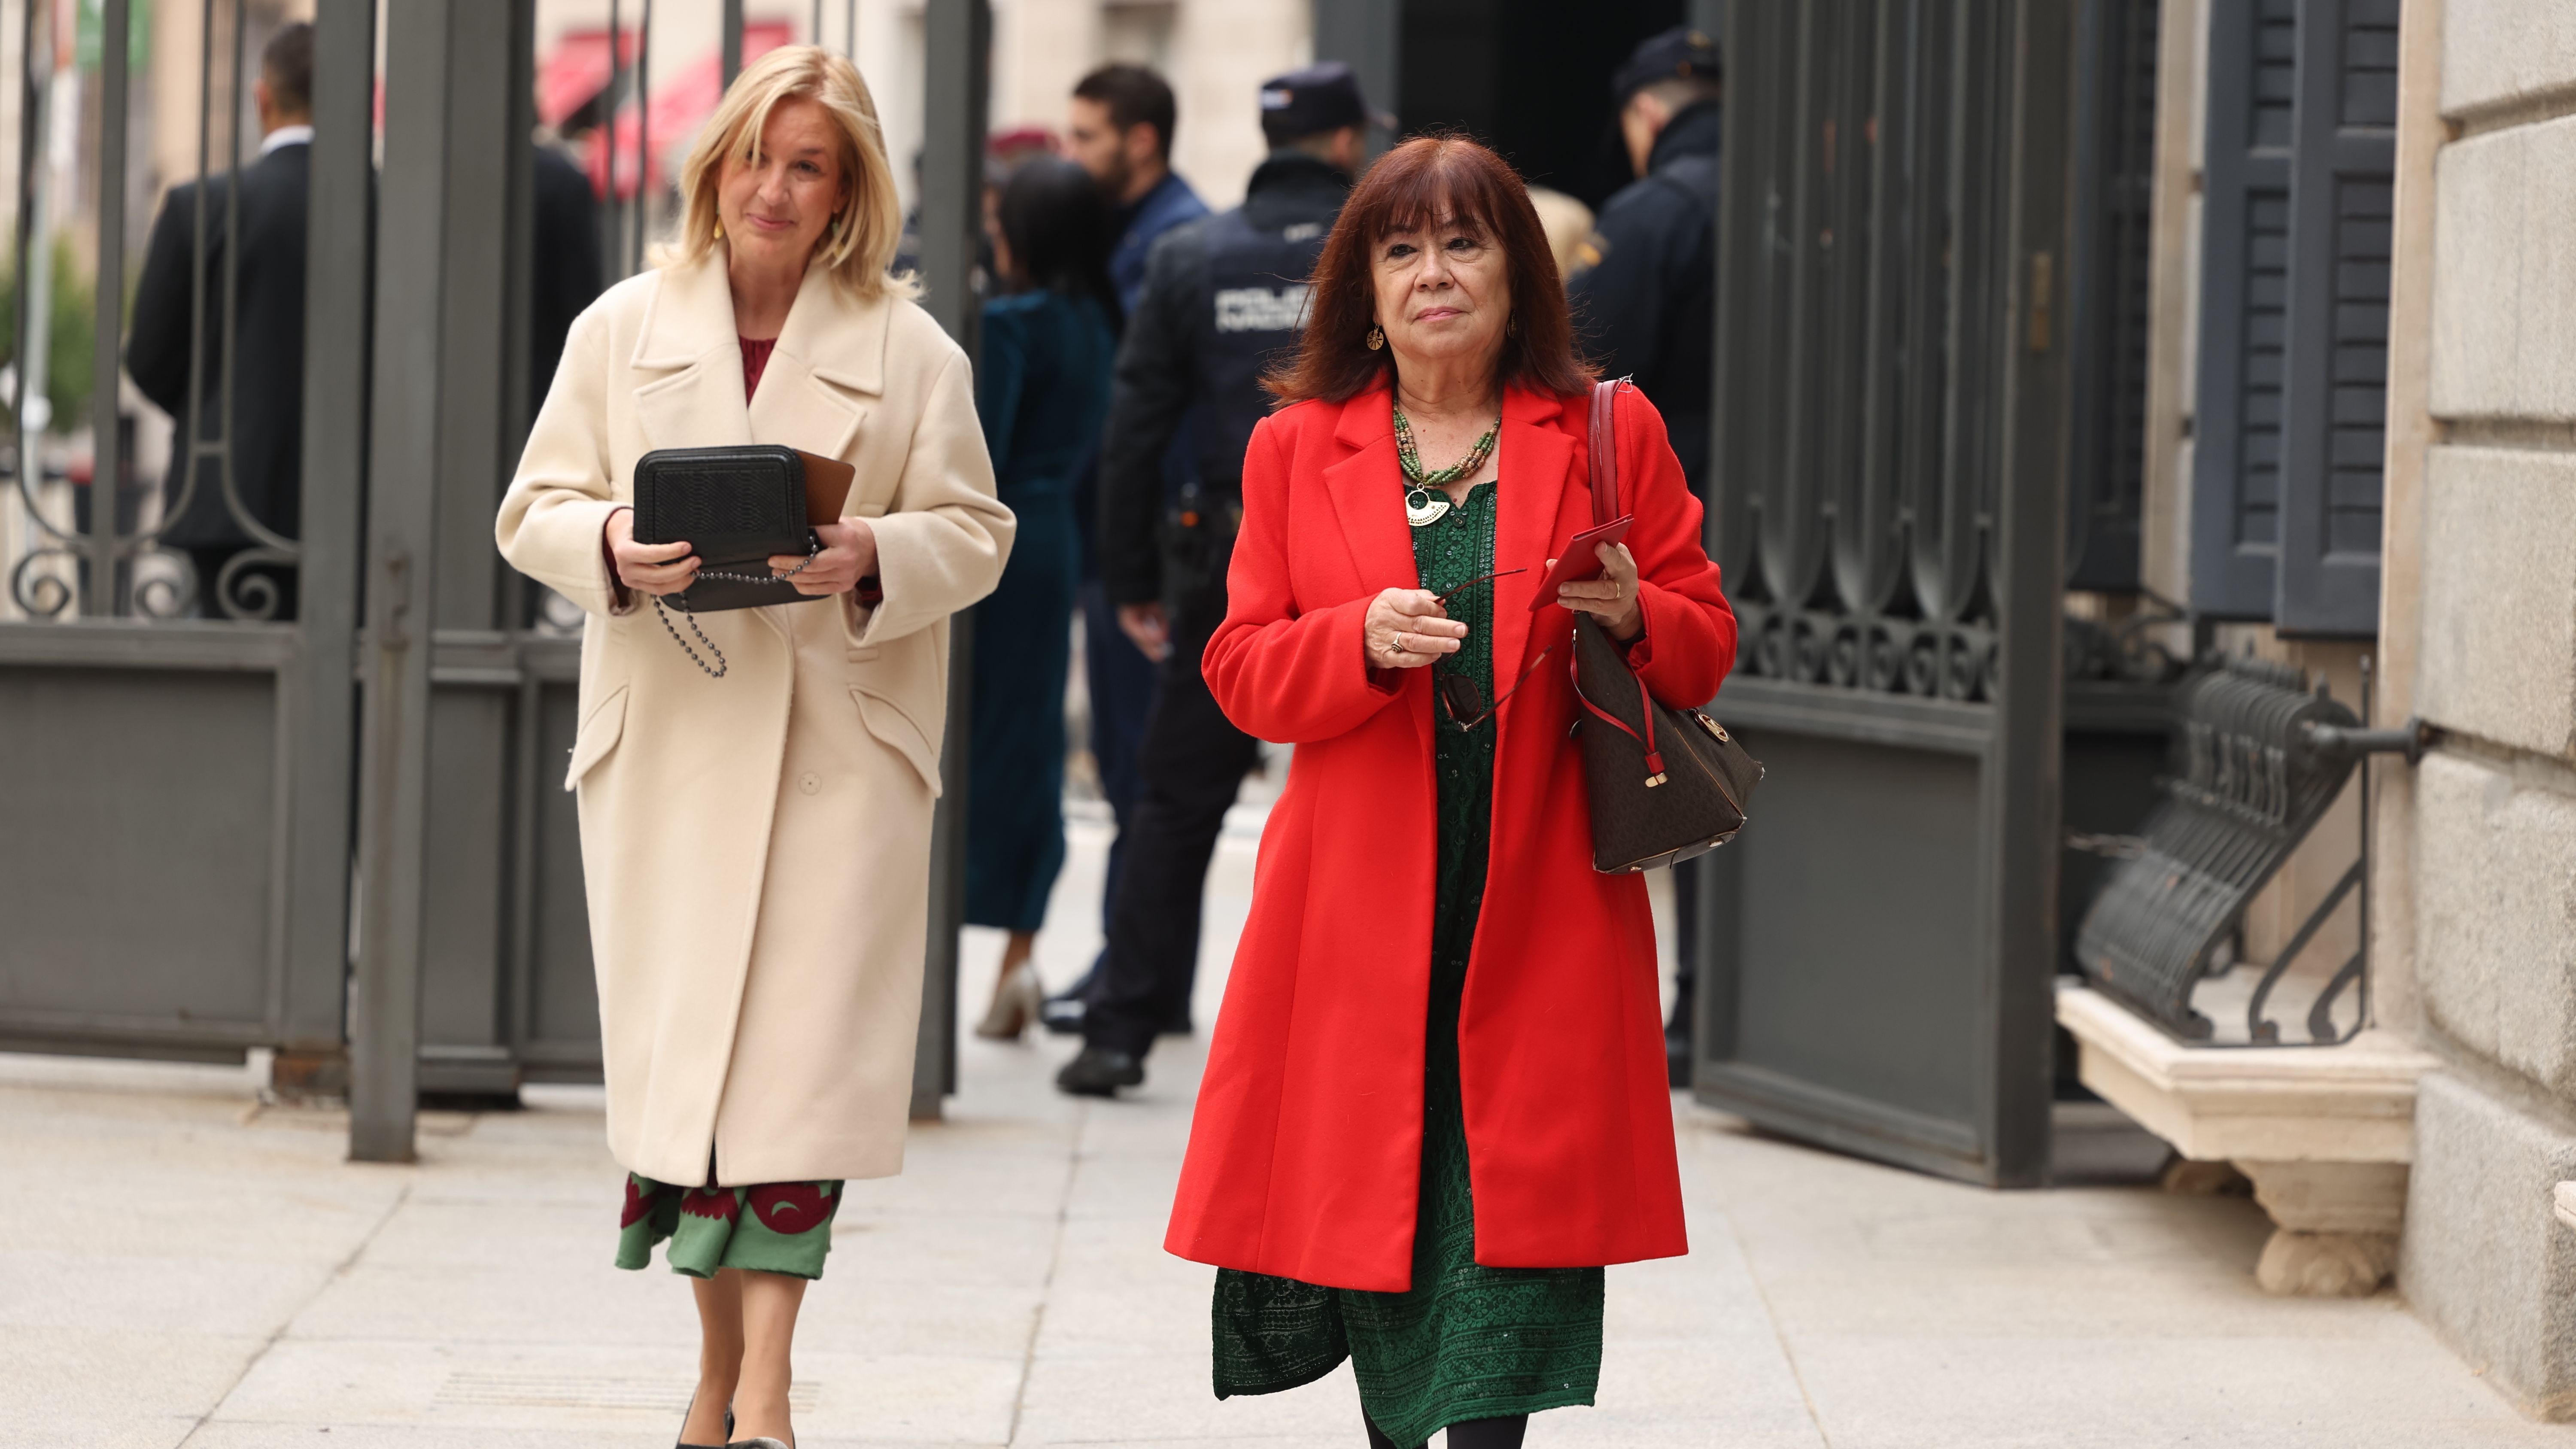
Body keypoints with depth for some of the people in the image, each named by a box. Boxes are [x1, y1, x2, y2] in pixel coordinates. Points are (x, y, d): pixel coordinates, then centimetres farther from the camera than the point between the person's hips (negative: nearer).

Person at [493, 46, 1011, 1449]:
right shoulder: (622, 329, 8)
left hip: (838, 739, -2)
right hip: (666, 738, 2)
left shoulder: (909, 349, 4)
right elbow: (533, 506, 8)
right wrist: (612, 546, -14)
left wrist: (875, 557, -17)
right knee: (677, 1053, 4)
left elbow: (975, 530, 4)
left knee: (798, 1054, -9)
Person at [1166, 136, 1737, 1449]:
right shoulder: (1295, 450, 9)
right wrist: (1363, 643, -14)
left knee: (1518, 1184, -10)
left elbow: (1705, 647, 10)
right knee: (1374, 1192, 3)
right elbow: (1242, 670, 5)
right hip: (1365, 898, 1)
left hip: (1542, 897, -1)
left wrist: (1634, 617, -12)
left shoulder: (1609, 436, 7)